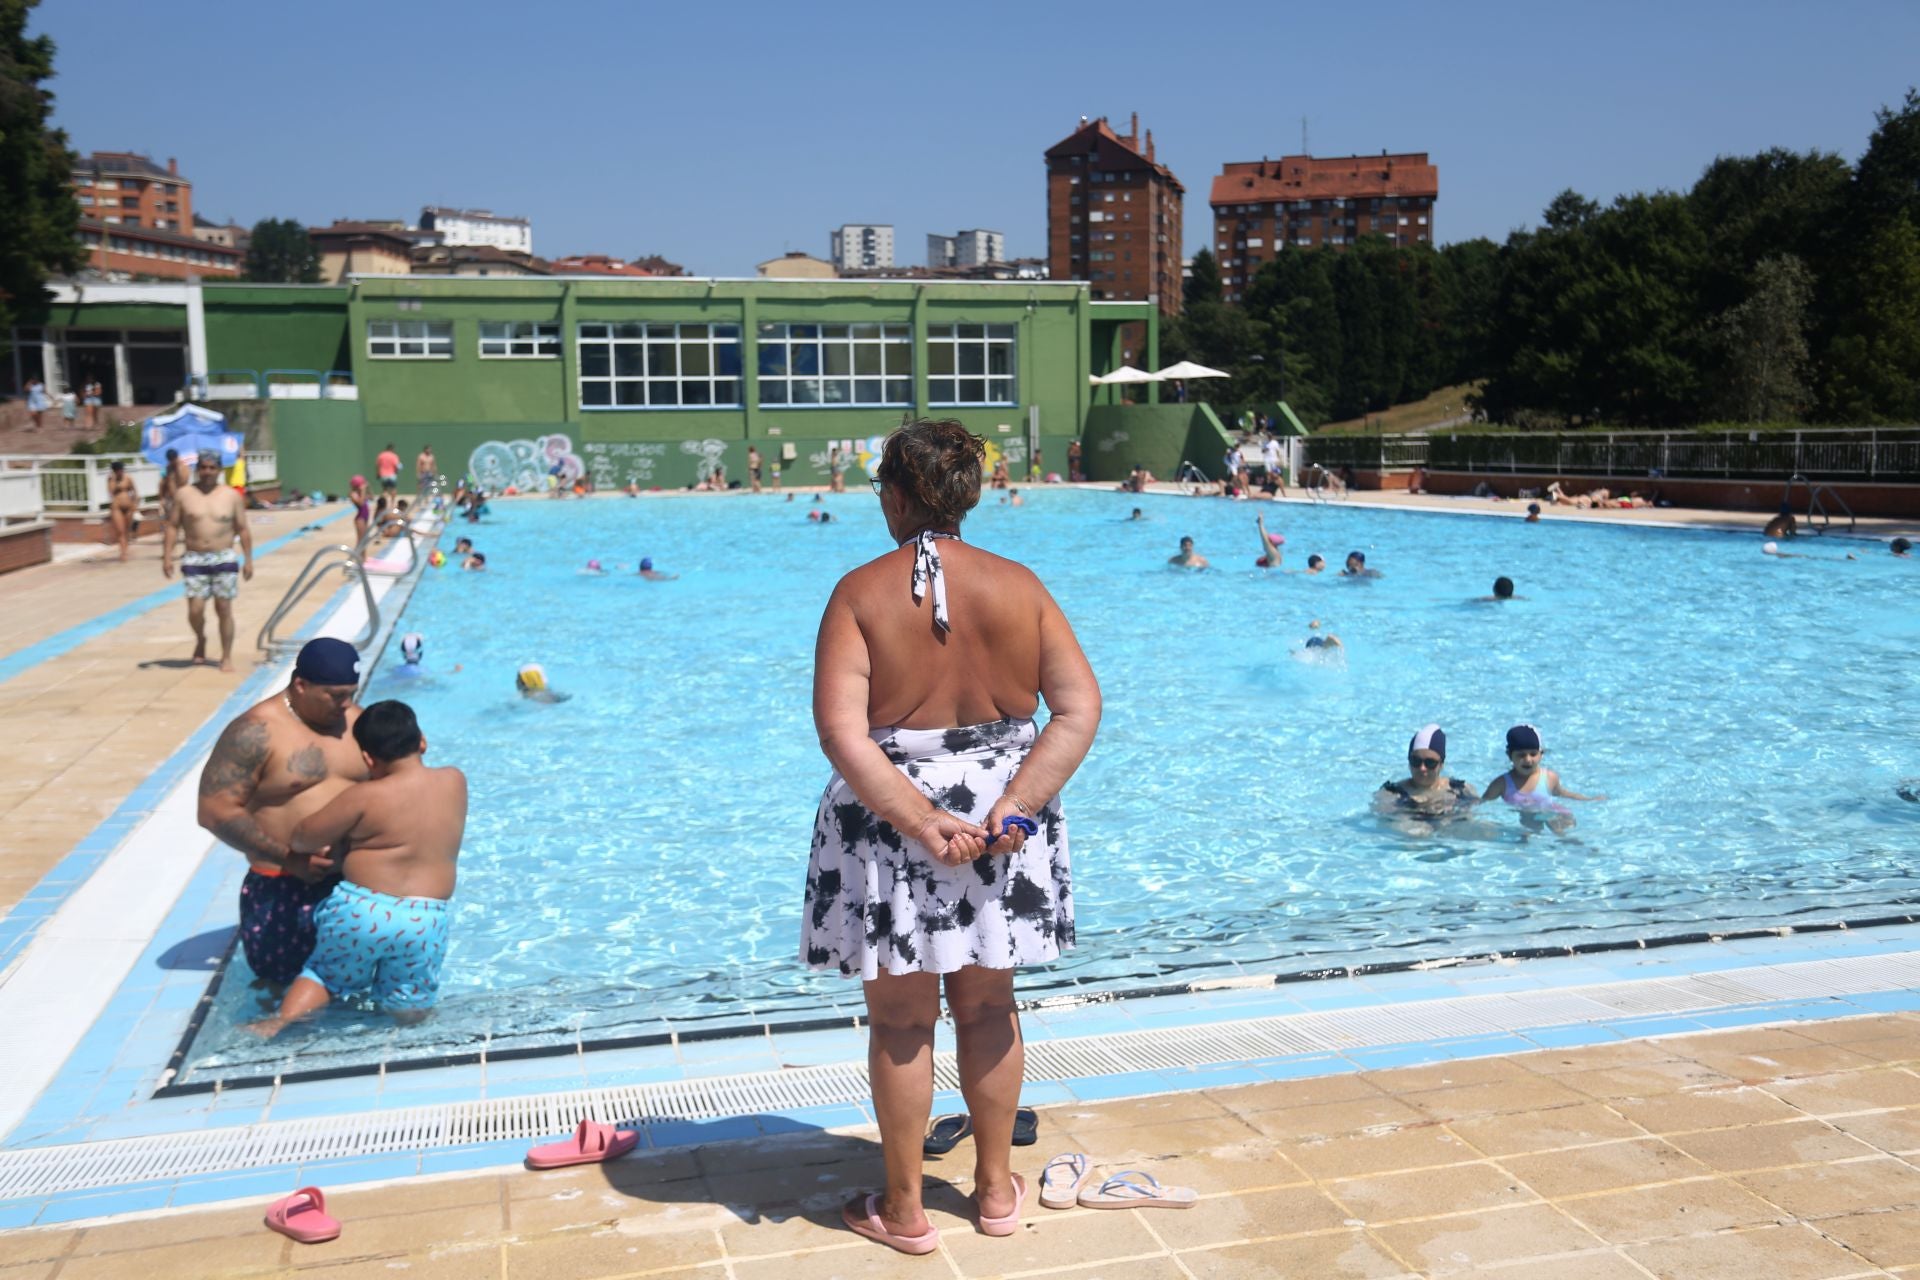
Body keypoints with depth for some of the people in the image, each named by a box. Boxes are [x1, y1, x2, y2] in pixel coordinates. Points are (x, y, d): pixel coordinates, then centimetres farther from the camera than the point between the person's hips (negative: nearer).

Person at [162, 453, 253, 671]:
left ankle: (227, 657, 9)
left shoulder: (231, 496, 2)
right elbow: (172, 526, 5)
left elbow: (243, 530, 5)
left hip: (224, 560, 0)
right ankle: (200, 639, 26)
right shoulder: (184, 495, 2)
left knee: (224, 609, 0)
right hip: (194, 560, 0)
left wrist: (248, 559, 0)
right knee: (195, 610, -6)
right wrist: (167, 556, -3)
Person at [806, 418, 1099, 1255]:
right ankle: (997, 1189, 34)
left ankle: (904, 1211, 26)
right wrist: (1014, 802, -15)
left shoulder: (861, 592, -11)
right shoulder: (1018, 586, -3)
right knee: (988, 1008, 20)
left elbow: (840, 730, -21)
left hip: (889, 821, -3)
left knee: (902, 1022, 12)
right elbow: (1080, 708, -9)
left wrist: (919, 820, -21)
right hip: (1005, 817, 3)